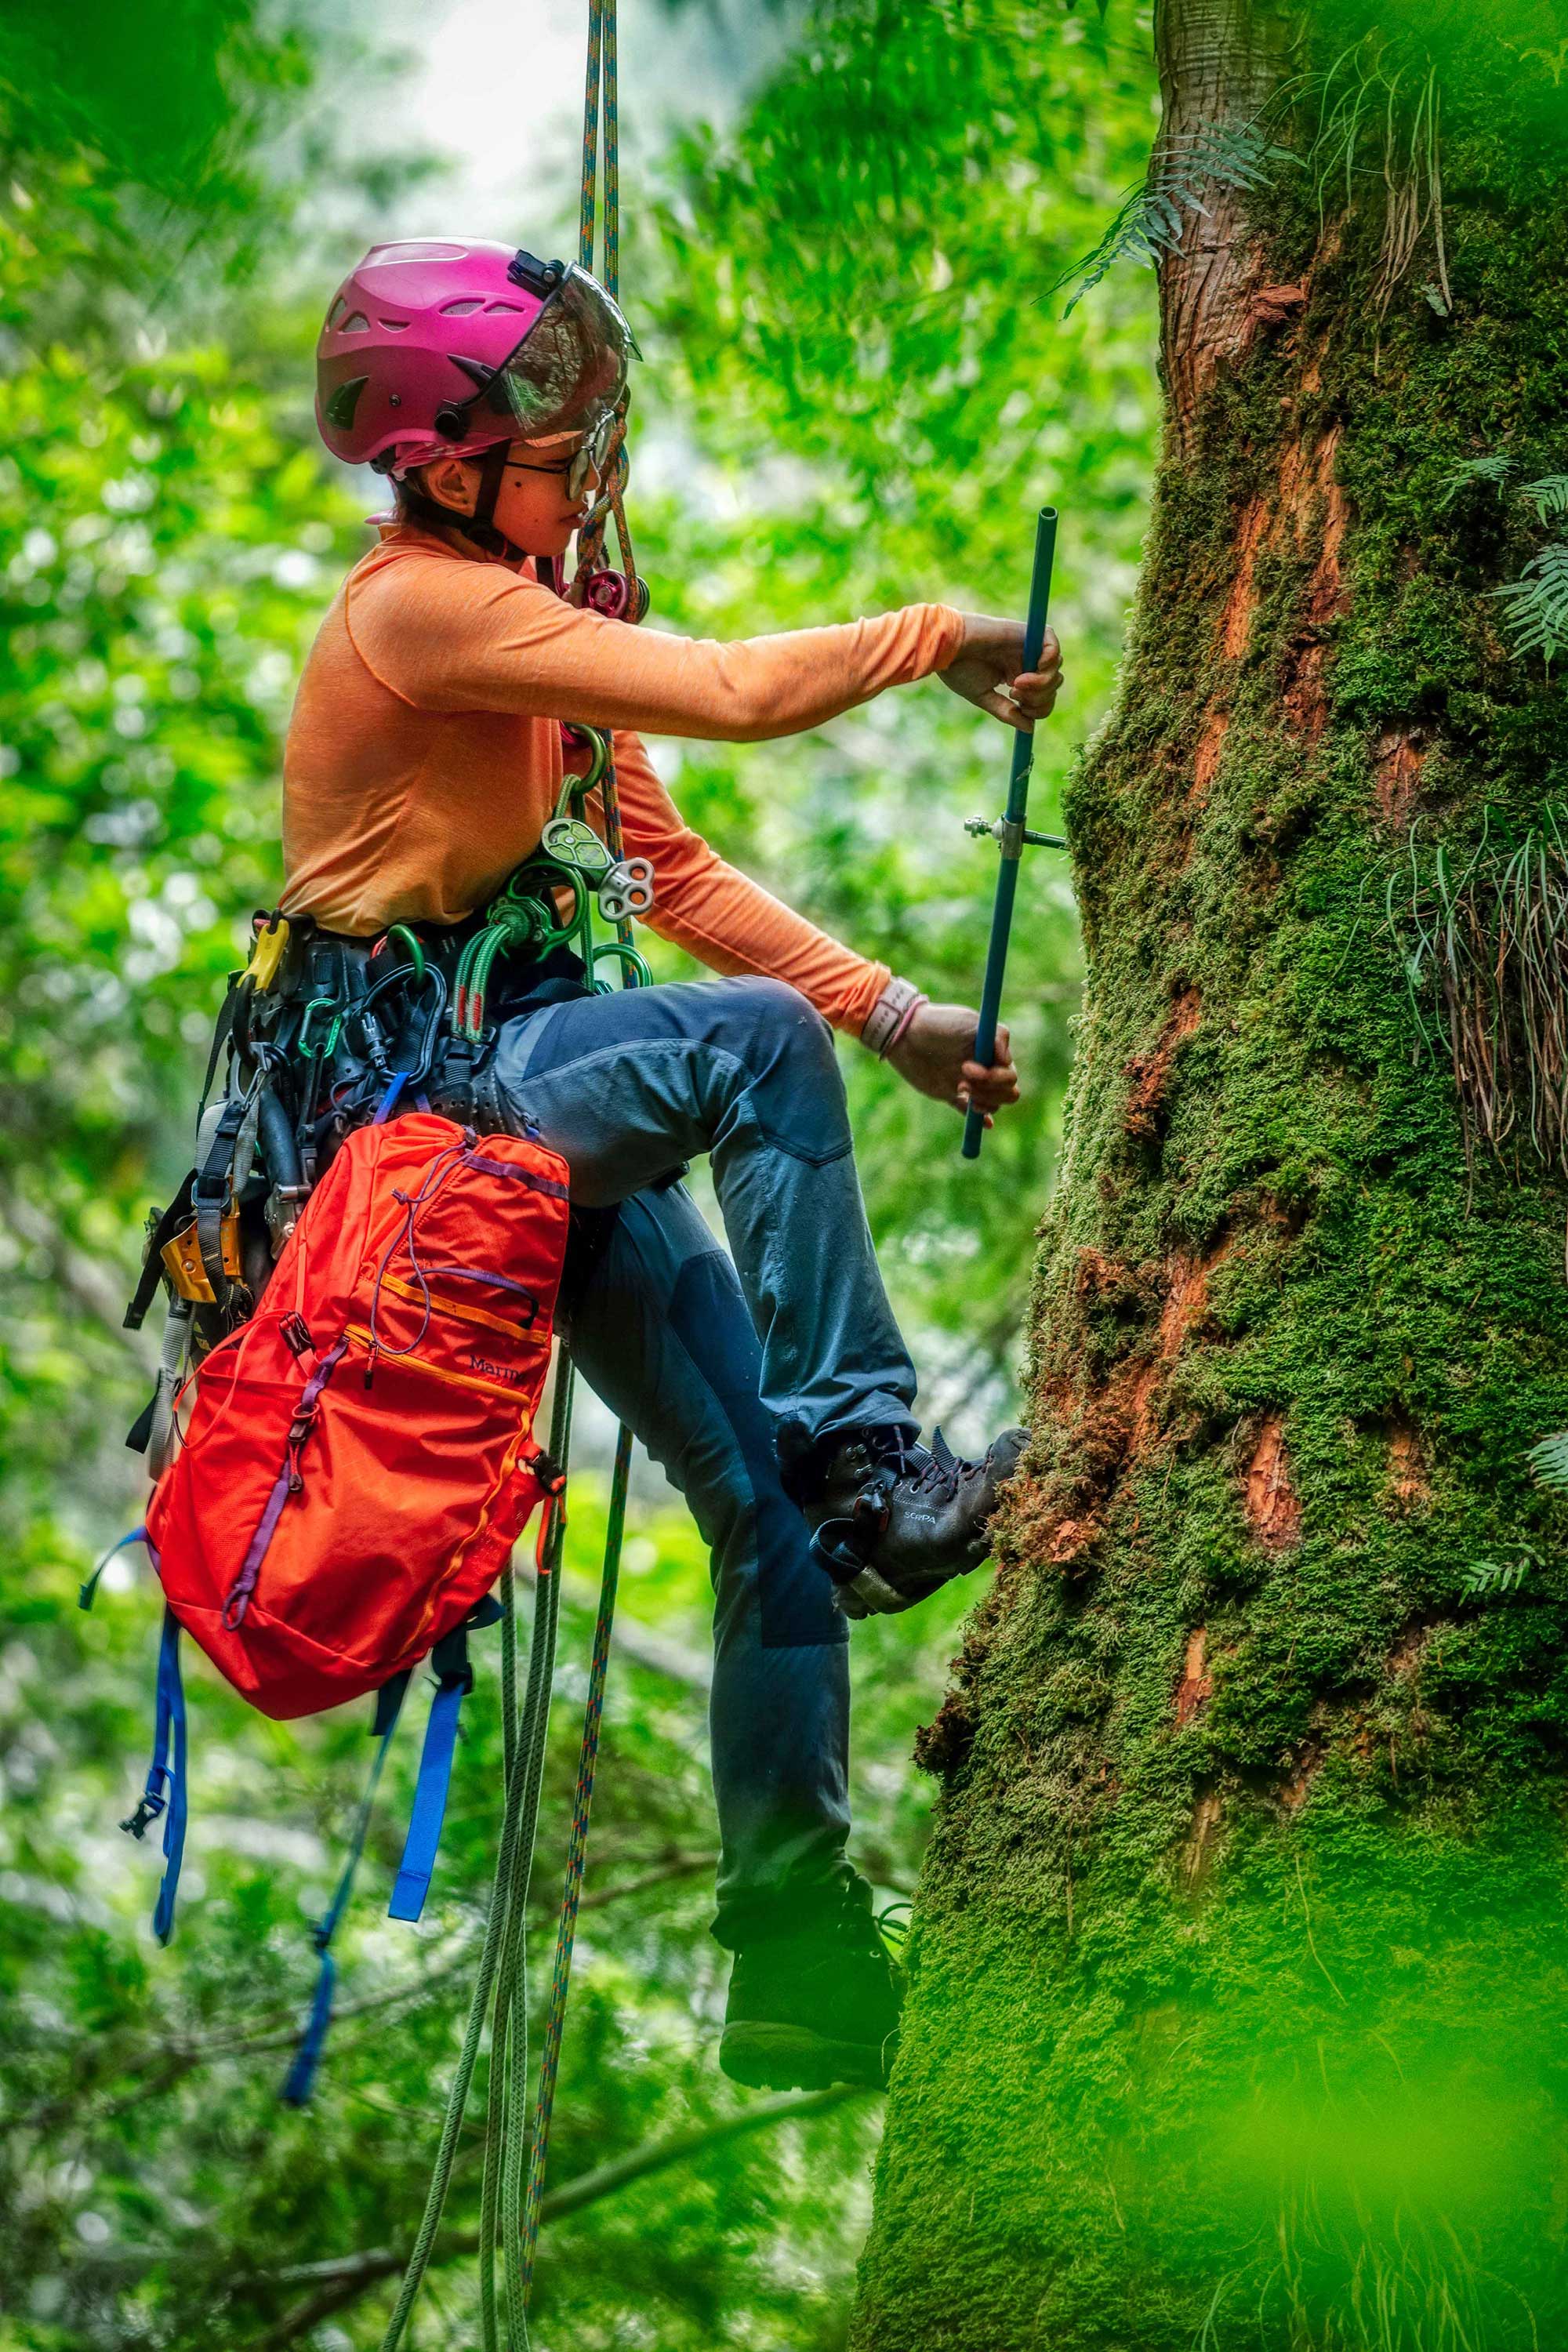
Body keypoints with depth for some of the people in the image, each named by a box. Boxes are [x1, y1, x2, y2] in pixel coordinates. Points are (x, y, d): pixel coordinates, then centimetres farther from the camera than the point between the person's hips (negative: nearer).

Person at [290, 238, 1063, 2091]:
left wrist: (894, 1014, 5)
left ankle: (794, 1941, 8)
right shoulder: (422, 605, -15)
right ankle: (858, 1453, -19)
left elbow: (676, 874, 14)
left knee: (769, 1517, 2)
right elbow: (731, 693, -25)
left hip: (536, 1099, 9)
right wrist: (935, 637, -11)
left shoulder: (528, 621, 14)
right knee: (755, 1038, -31)